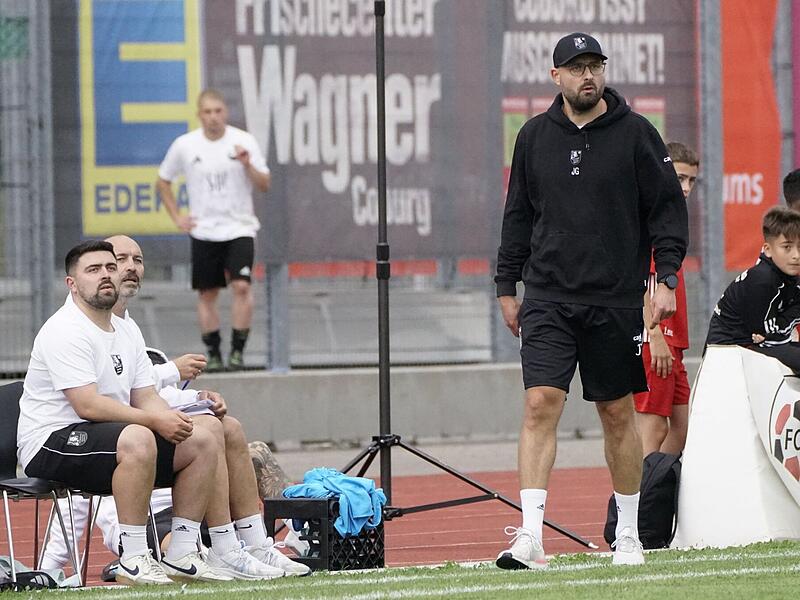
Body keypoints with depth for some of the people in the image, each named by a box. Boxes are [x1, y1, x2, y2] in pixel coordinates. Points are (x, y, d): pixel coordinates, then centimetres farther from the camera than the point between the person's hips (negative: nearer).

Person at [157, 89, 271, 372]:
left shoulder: (244, 141, -3)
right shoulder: (184, 145, -1)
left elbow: (264, 185, -2)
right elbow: (163, 181, 14)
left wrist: (248, 165, -20)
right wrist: (177, 217, 6)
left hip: (239, 229, -1)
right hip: (203, 231, 2)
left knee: (242, 286, -17)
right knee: (207, 295, 3)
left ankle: (237, 350, -10)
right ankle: (213, 353, 13)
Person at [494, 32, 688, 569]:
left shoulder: (636, 133, 0)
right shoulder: (534, 137, 7)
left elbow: (668, 207, 2)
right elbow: (518, 216, 14)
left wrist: (666, 277, -8)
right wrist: (508, 287, 12)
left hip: (615, 300, -1)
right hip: (548, 300, 1)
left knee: (619, 415, 7)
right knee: (541, 406, -11)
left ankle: (628, 534, 20)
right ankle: (531, 535, -16)